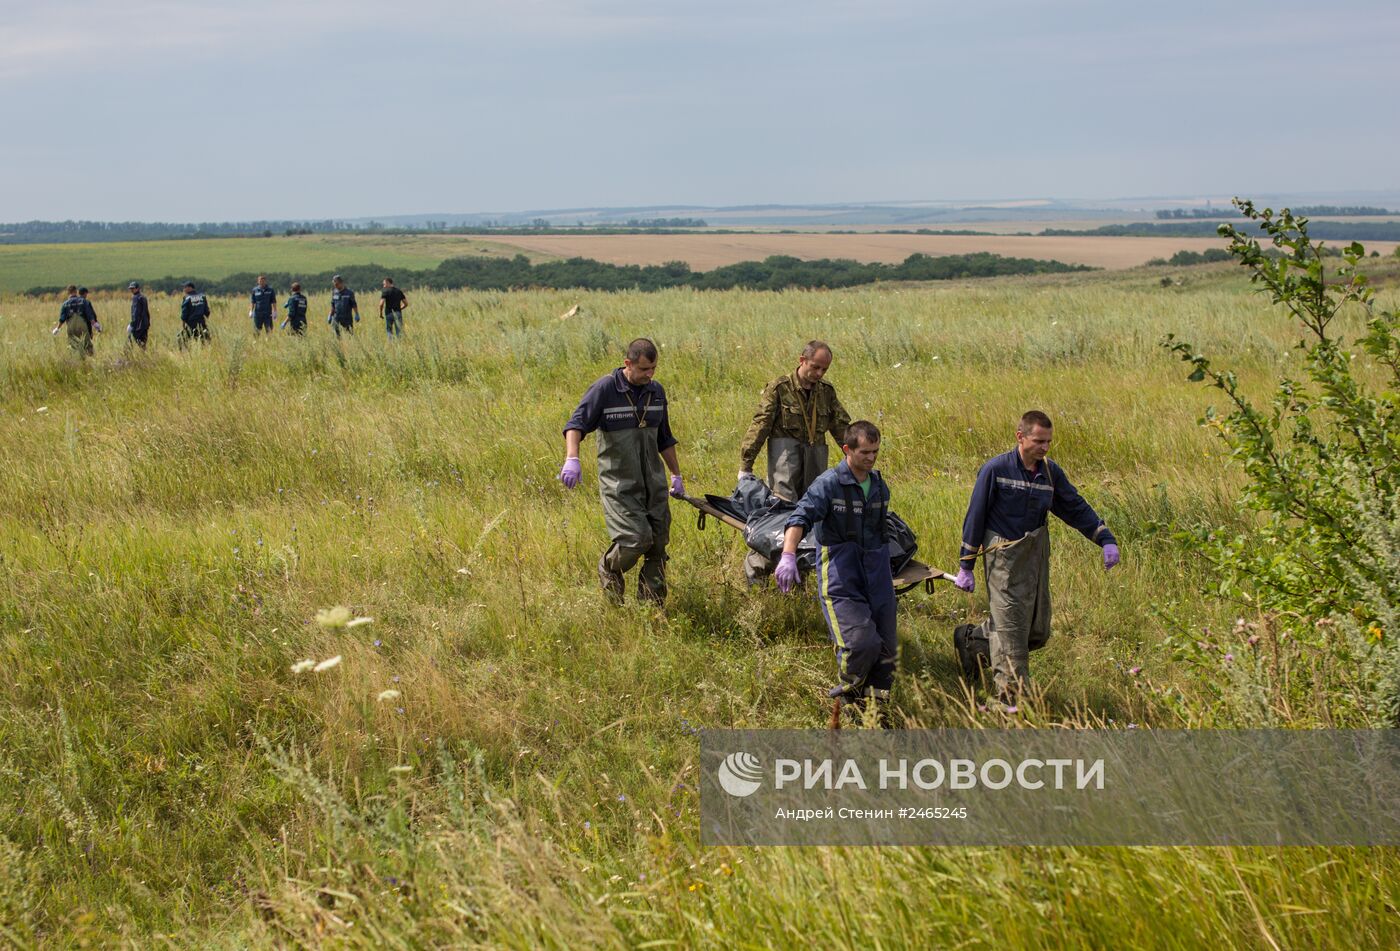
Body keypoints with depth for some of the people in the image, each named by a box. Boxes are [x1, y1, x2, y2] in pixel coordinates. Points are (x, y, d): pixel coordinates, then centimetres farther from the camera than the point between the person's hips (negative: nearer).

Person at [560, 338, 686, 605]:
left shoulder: (656, 391, 9)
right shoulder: (605, 389, -10)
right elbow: (576, 423, -21)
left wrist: (676, 474, 24)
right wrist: (572, 458, -38)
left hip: (653, 481, 6)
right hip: (619, 483, -6)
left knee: (658, 544, 3)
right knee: (637, 538, -19)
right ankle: (609, 569, 13)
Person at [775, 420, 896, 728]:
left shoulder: (879, 486, 11)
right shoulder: (829, 483, -10)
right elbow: (800, 518, -23)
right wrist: (788, 556, -39)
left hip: (876, 575, 6)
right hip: (839, 576, -6)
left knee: (886, 647, 3)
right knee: (861, 643, -21)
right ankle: (845, 699, 5)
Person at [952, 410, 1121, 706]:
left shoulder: (1050, 471, 4)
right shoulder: (996, 470, -11)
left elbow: (1076, 508, 11)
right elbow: (975, 517, -7)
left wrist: (1106, 539, 0)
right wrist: (966, 566, -6)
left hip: (1036, 556, 6)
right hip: (1004, 559, -6)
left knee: (1038, 632, 12)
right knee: (1012, 631, -5)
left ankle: (971, 640, 31)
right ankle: (1011, 700, 5)